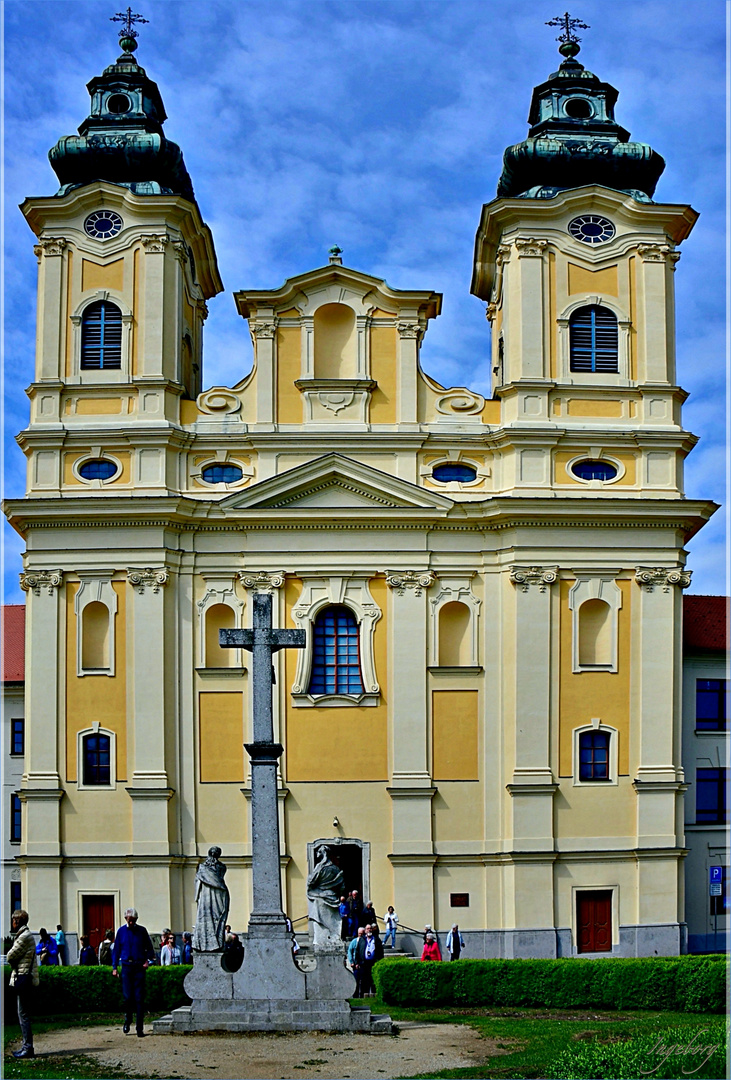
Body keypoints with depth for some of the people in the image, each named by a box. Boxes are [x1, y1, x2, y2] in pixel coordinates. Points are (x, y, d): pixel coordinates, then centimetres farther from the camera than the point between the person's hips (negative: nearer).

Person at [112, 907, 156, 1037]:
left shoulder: (142, 931, 5)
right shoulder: (121, 931, 6)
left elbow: (150, 949, 13)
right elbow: (116, 950, 11)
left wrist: (148, 960, -5)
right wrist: (114, 967, 4)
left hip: (139, 967, 0)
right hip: (126, 966, 0)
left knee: (139, 998, -3)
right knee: (127, 996, -5)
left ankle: (140, 1028, 1)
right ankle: (127, 1021, 21)